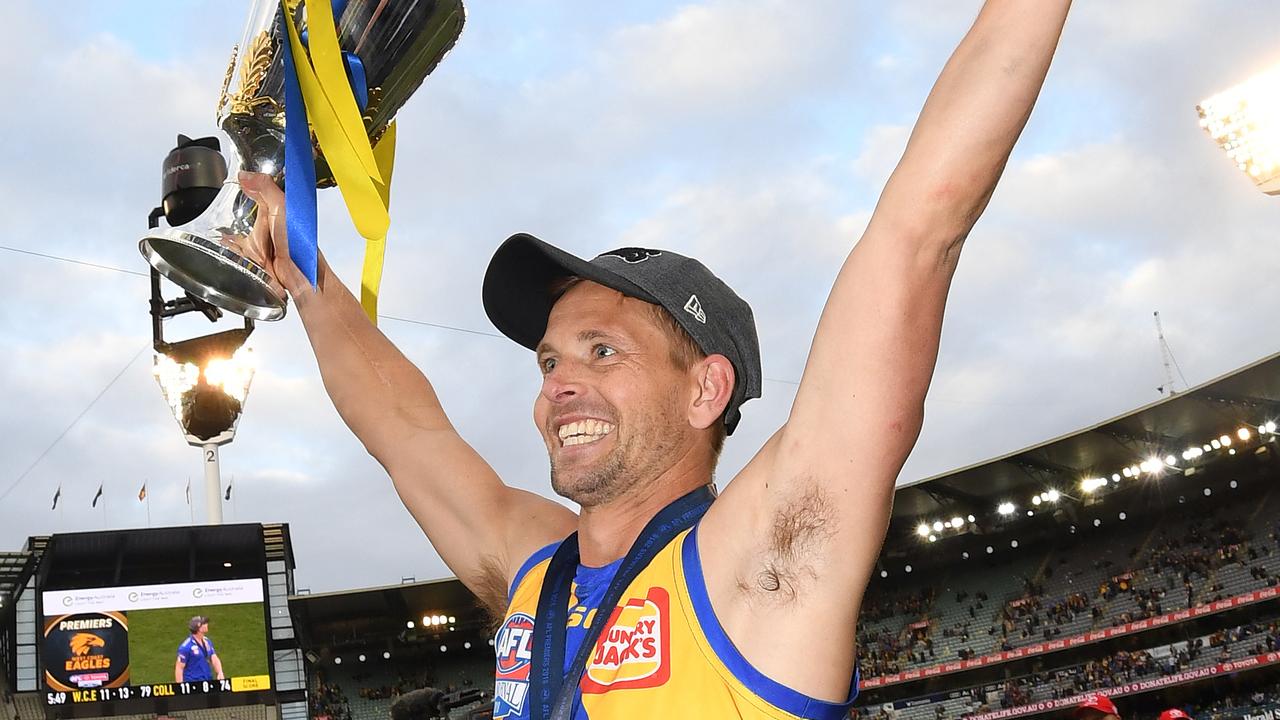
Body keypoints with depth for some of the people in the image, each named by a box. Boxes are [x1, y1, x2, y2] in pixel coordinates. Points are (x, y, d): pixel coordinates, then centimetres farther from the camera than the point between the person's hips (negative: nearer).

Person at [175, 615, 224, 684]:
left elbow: (214, 659, 8)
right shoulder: (186, 647, -14)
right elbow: (179, 668, -12)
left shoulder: (207, 642, 7)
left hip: (208, 682, 7)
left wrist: (220, 673, -10)